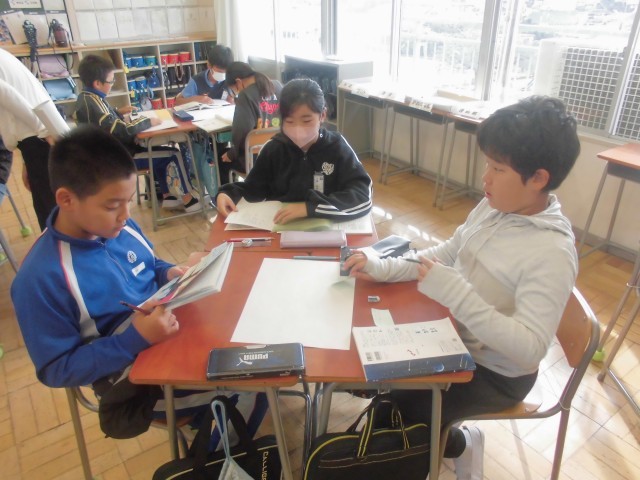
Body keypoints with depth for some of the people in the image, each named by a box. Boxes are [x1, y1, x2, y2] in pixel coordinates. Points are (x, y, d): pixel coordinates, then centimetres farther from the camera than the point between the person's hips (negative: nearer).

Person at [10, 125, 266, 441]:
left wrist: (169, 273, -7)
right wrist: (134, 339, -29)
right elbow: (56, 369, -17)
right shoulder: (39, 280, -25)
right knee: (251, 391, -12)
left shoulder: (119, 228, -4)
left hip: (173, 330, 7)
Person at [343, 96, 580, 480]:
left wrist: (454, 293, -41)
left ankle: (460, 444, 24)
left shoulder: (551, 254, -31)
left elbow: (531, 348, -34)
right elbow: (448, 252, 3)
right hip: (456, 337, 7)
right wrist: (382, 268, -10)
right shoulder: (492, 207, -7)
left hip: (495, 373, -7)